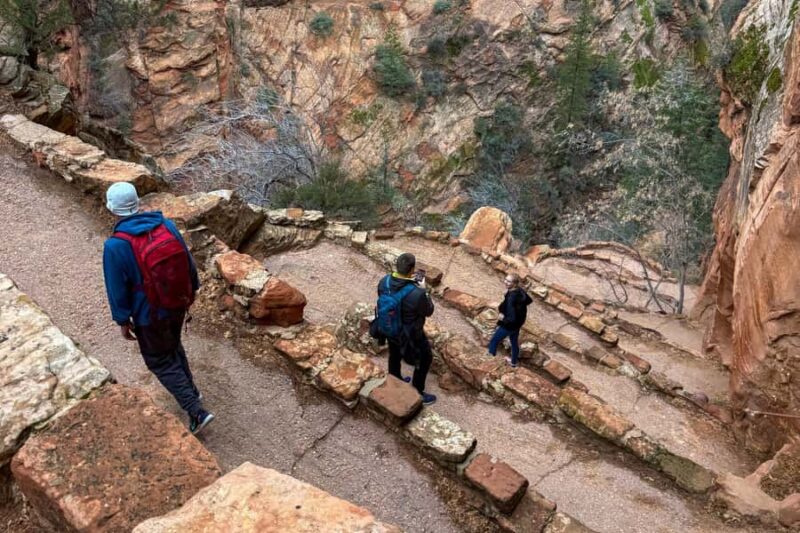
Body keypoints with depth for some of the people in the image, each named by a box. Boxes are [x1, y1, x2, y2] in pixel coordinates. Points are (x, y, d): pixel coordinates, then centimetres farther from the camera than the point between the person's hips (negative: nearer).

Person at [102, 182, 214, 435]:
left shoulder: (115, 246, -23)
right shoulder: (167, 225, -10)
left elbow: (117, 290, -13)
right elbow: (188, 262, 1)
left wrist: (123, 321, 1)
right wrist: (191, 291, 16)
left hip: (150, 316, -5)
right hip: (179, 305, 5)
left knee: (161, 362, 14)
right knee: (174, 346, 30)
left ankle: (196, 412, 9)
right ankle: (190, 390, 47)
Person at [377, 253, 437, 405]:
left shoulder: (384, 282, -22)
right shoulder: (417, 294, -39)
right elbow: (428, 311, -19)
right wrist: (424, 289, -7)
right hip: (411, 333, -5)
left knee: (395, 356, 32)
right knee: (425, 359, 23)